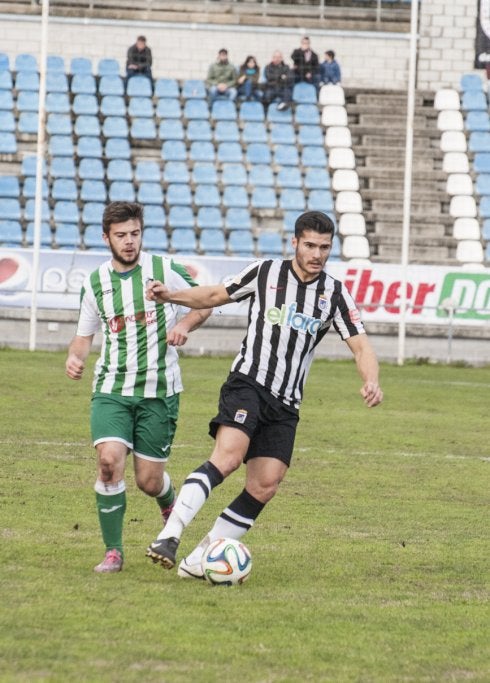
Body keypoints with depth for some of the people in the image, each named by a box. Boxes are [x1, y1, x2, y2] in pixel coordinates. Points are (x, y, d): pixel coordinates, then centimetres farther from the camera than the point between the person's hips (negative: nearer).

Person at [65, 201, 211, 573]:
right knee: (109, 459, -21)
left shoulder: (165, 270, -4)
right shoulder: (95, 283, 4)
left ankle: (170, 505, 40)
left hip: (159, 390, -1)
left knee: (149, 481, 1)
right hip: (111, 389, 1)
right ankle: (113, 551, -8)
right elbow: (84, 336, 14)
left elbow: (204, 303, 7)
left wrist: (184, 324, -13)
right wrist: (74, 357, -8)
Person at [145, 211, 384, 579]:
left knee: (265, 486, -7)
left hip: (286, 404, 4)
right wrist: (171, 296, 0)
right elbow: (217, 295, 16)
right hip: (247, 384, -4)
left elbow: (360, 345, 3)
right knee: (228, 456, -28)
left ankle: (198, 561, 2)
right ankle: (169, 536, -34)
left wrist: (371, 381, -18)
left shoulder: (335, 293, 6)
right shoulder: (265, 272, 2)